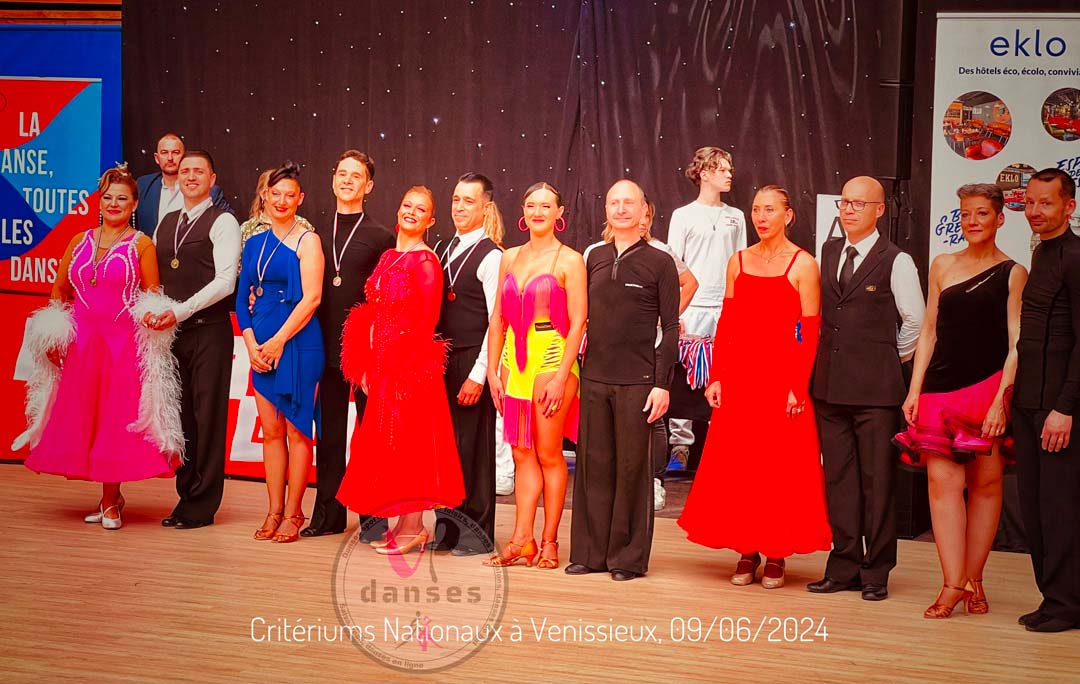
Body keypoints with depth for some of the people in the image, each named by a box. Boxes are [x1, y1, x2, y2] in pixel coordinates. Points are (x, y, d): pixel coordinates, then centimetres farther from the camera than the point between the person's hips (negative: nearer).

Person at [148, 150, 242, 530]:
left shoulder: (222, 223, -3)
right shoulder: (165, 224, 17)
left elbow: (225, 281, -13)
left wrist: (179, 311, -18)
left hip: (209, 331, -6)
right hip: (171, 332, 6)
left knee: (208, 418, -3)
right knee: (181, 416, 9)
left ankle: (202, 506, 3)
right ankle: (186, 496, 17)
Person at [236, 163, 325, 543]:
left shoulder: (306, 241, -3)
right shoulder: (255, 244, 14)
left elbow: (311, 298, -11)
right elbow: (243, 298, 12)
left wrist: (278, 341, -14)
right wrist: (251, 343, -2)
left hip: (298, 343, -6)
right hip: (262, 346, 6)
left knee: (297, 430, -1)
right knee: (271, 431, 8)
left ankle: (292, 513, 6)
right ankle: (274, 511, 15)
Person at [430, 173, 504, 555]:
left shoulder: (491, 256, -9)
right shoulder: (442, 250, 14)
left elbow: (497, 321, -13)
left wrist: (478, 375, -16)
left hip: (473, 362, -7)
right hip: (442, 359, 7)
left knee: (473, 446, -1)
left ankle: (477, 534, 9)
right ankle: (446, 528, 20)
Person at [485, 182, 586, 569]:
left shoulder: (569, 261, -4)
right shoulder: (510, 258, 11)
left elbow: (577, 323, -8)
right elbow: (498, 318, 12)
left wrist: (562, 377, -15)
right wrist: (493, 370, 6)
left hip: (552, 358, -5)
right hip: (515, 359, 5)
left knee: (548, 453, -1)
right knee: (522, 452, 6)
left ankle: (549, 541, 8)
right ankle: (522, 540, 8)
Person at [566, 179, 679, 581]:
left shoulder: (659, 262, 0)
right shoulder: (594, 258, 11)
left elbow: (670, 329, -2)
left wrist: (662, 384, -9)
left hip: (637, 382, -4)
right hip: (593, 378, 4)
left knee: (632, 468, 1)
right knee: (593, 465, 6)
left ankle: (629, 557, 10)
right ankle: (591, 552, 14)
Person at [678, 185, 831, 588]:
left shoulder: (803, 265, -3)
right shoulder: (739, 261, 10)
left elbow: (809, 333, -6)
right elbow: (726, 324, 9)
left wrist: (798, 387, -13)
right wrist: (717, 378, 2)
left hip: (781, 379, -4)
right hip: (739, 377, 4)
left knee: (781, 468, 0)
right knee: (736, 466, 4)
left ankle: (776, 556, 10)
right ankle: (747, 552, 14)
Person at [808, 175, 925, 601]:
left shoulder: (896, 261, -4)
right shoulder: (827, 253, 12)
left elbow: (915, 322, 1)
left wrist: (892, 360, 7)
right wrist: (827, 359, 14)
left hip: (875, 387, -5)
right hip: (829, 384, 5)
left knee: (876, 479, 0)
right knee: (837, 477, 9)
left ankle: (876, 572, 9)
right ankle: (844, 568, 17)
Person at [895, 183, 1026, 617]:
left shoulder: (1013, 273, 2)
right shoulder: (942, 266, 13)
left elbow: (1016, 344, -3)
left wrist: (1001, 399, -13)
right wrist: (915, 391, 6)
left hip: (989, 388, -2)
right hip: (942, 387, 3)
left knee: (986, 483, 2)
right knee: (943, 481, -6)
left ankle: (973, 579, 12)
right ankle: (953, 585, -6)